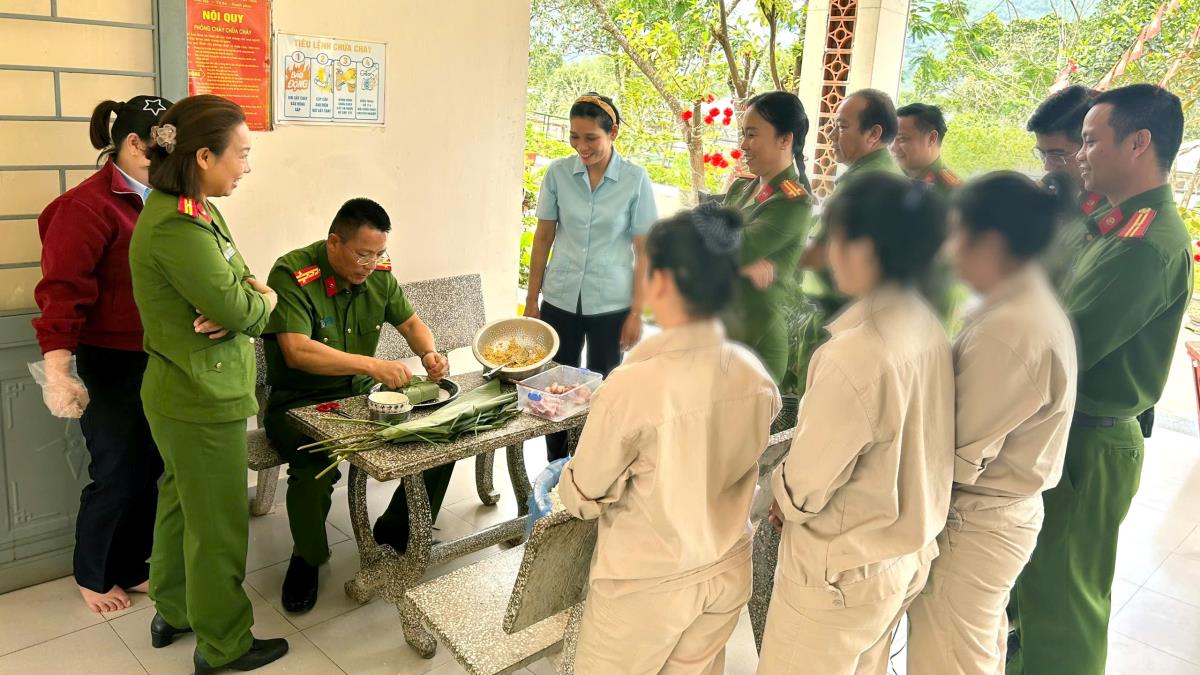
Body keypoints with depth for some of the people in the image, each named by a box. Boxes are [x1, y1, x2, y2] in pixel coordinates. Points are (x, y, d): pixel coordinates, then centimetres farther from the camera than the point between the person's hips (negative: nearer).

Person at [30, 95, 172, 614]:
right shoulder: (89, 206, -16)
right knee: (118, 475, 7)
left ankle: (131, 569, 34)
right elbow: (64, 290, -19)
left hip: (159, 361, 7)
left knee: (149, 471, 15)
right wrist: (57, 369, -26)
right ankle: (92, 577, 30)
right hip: (112, 365, -7)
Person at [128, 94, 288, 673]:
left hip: (179, 393, 10)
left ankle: (174, 613, 42)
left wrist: (243, 304, -14)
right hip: (203, 399, -10)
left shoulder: (194, 211, 7)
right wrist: (261, 300, -3)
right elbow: (238, 307, -25)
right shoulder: (177, 226, -25)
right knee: (219, 525, 4)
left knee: (182, 504, 23)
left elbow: (243, 283, 7)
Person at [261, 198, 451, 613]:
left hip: (361, 395, 6)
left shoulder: (378, 273, 1)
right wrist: (373, 365, -38)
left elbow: (411, 322, 14)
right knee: (317, 467, -35)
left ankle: (396, 532, 13)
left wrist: (429, 354, -9)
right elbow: (297, 351, -30)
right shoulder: (292, 274, -19)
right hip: (299, 403, -6)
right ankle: (307, 558, -2)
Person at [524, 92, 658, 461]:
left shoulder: (635, 179, -7)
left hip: (611, 304, -2)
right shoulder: (558, 173, -2)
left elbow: (643, 251, -4)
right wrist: (531, 300, 4)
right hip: (561, 299, 2)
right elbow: (543, 238, 4)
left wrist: (636, 313, -5)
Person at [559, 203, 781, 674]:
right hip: (728, 575, 5)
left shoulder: (634, 386, -29)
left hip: (646, 587, -4)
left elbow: (583, 498, -15)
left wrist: (570, 481, 6)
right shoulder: (755, 375, -13)